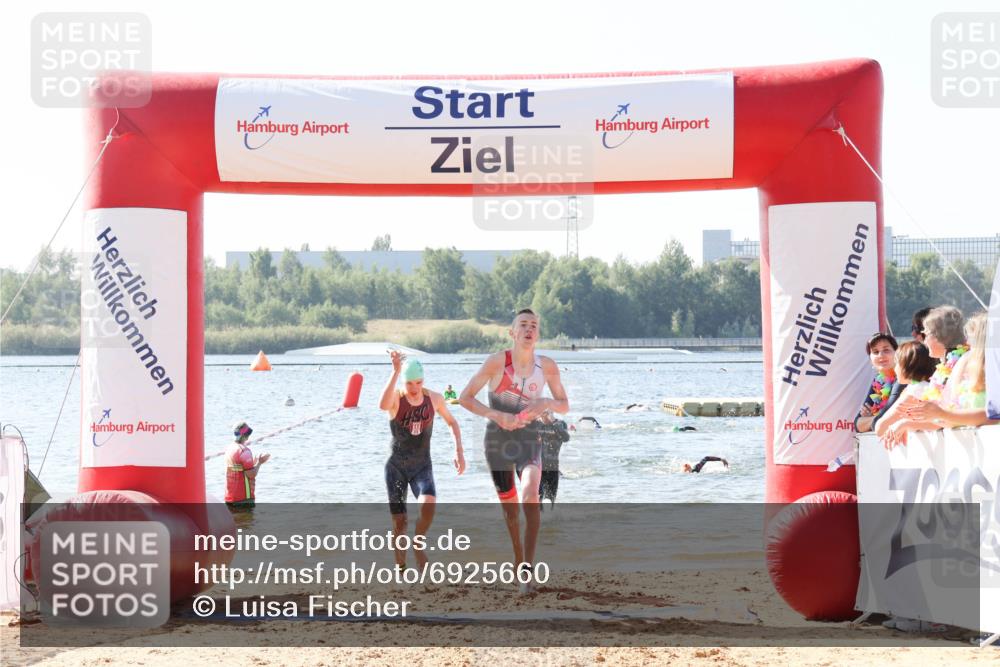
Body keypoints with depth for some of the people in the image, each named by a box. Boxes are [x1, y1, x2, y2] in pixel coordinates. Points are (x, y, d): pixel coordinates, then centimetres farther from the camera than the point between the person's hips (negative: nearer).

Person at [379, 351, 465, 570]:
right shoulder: (396, 398, -14)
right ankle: (400, 562, 21)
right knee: (399, 521, -4)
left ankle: (418, 546, 1)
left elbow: (452, 422, 13)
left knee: (428, 506, -26)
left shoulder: (434, 398, -5)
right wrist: (396, 371, -47)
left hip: (422, 467, 1)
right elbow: (382, 405, -41)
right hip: (396, 467, -1)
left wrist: (459, 451, 3)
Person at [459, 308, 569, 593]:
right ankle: (518, 559, 34)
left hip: (529, 439, 0)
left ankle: (527, 566, -22)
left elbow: (564, 406, 7)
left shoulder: (547, 366, -4)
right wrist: (495, 414, -23)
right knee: (509, 504, 10)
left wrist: (547, 403, -16)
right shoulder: (497, 361, -11)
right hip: (497, 439, 0)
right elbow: (465, 397, -10)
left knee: (529, 494, -26)